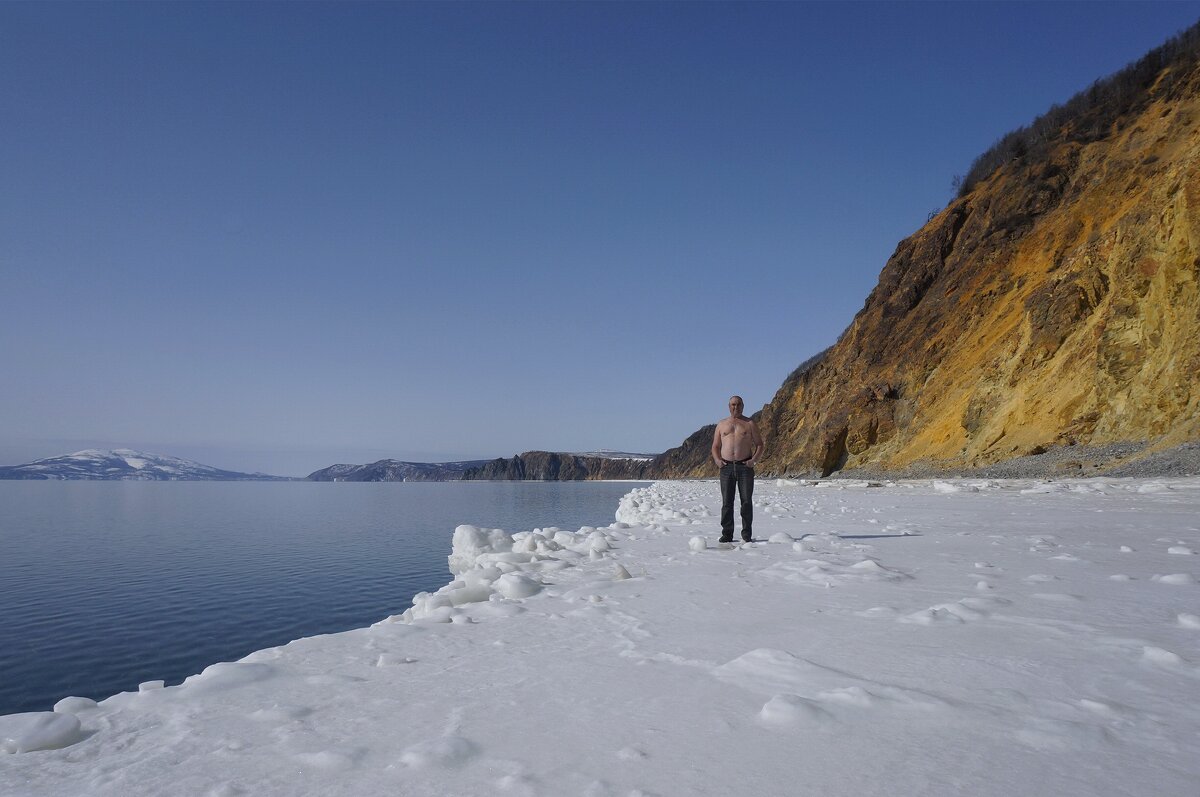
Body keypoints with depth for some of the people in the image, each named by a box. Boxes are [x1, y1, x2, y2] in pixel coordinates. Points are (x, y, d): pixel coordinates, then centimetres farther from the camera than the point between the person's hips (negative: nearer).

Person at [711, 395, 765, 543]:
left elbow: (760, 445, 8)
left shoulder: (749, 424, 9)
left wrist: (754, 459, -8)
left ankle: (747, 533, 5)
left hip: (745, 466, -1)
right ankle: (727, 534, 3)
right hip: (726, 467, 2)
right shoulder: (721, 425, 16)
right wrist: (717, 459, -1)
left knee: (746, 501, -2)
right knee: (727, 502, -1)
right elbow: (715, 446, 18)